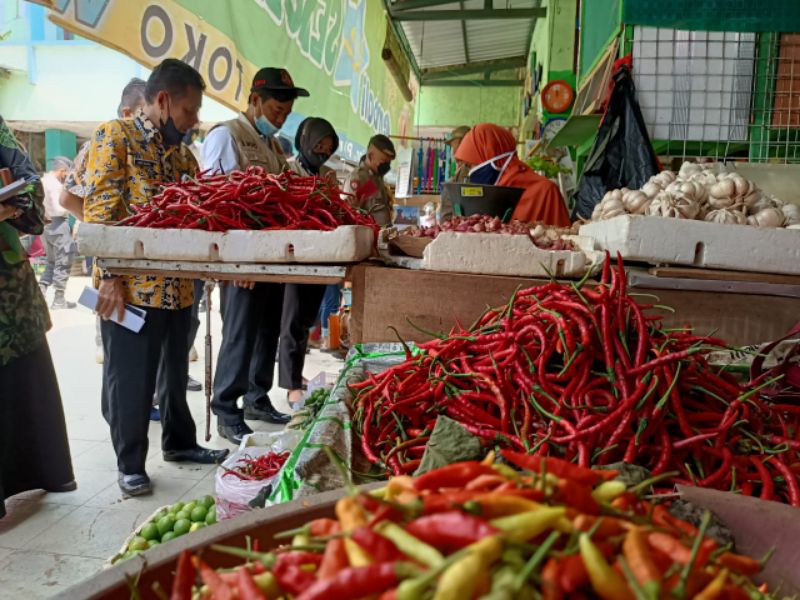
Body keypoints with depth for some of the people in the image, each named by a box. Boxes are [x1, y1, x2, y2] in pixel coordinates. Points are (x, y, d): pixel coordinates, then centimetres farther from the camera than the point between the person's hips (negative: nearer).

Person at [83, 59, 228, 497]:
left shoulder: (180, 153, 16)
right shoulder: (114, 136, -6)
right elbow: (98, 210, -13)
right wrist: (110, 276, -19)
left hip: (177, 286, 7)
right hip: (131, 286, -7)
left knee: (175, 372, 18)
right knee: (130, 381, 5)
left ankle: (179, 442, 36)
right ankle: (130, 464, 20)